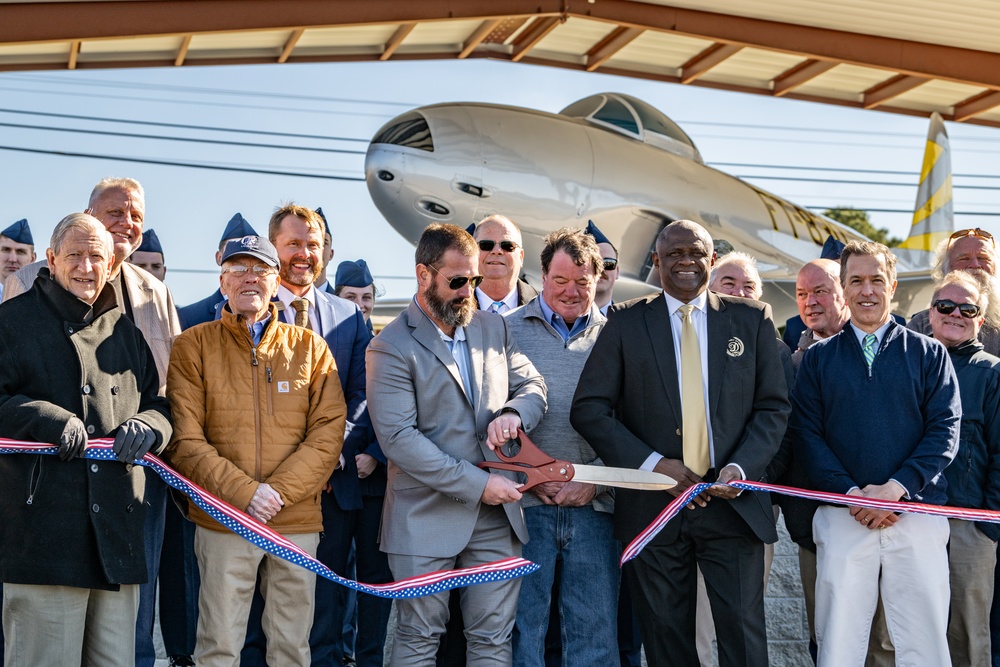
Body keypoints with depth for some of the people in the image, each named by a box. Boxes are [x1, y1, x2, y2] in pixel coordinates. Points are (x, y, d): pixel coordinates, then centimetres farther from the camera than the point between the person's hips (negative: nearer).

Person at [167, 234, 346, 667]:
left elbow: (328, 433, 1)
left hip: (298, 521, 2)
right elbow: (185, 441, -3)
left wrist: (279, 491, -12)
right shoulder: (193, 346, 3)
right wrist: (243, 493, -14)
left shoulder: (310, 347, 8)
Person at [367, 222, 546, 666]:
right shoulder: (391, 348, -9)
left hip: (496, 515, 5)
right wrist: (476, 485, -17)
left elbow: (533, 386, 17)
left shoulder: (493, 328, 10)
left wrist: (514, 412, -9)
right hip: (426, 518, -4)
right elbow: (398, 438, -16)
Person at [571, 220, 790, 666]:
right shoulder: (626, 322, 4)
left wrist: (741, 468, -9)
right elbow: (589, 408, -1)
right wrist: (652, 463, -12)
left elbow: (773, 407, 7)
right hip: (652, 507, 0)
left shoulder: (752, 319, 8)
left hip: (732, 501, 0)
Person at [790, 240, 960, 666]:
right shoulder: (818, 358, 11)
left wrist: (896, 487, -12)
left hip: (917, 513, 0)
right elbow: (807, 434, 3)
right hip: (843, 516, 0)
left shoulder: (929, 354, 10)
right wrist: (852, 494, -10)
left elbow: (945, 431, 2)